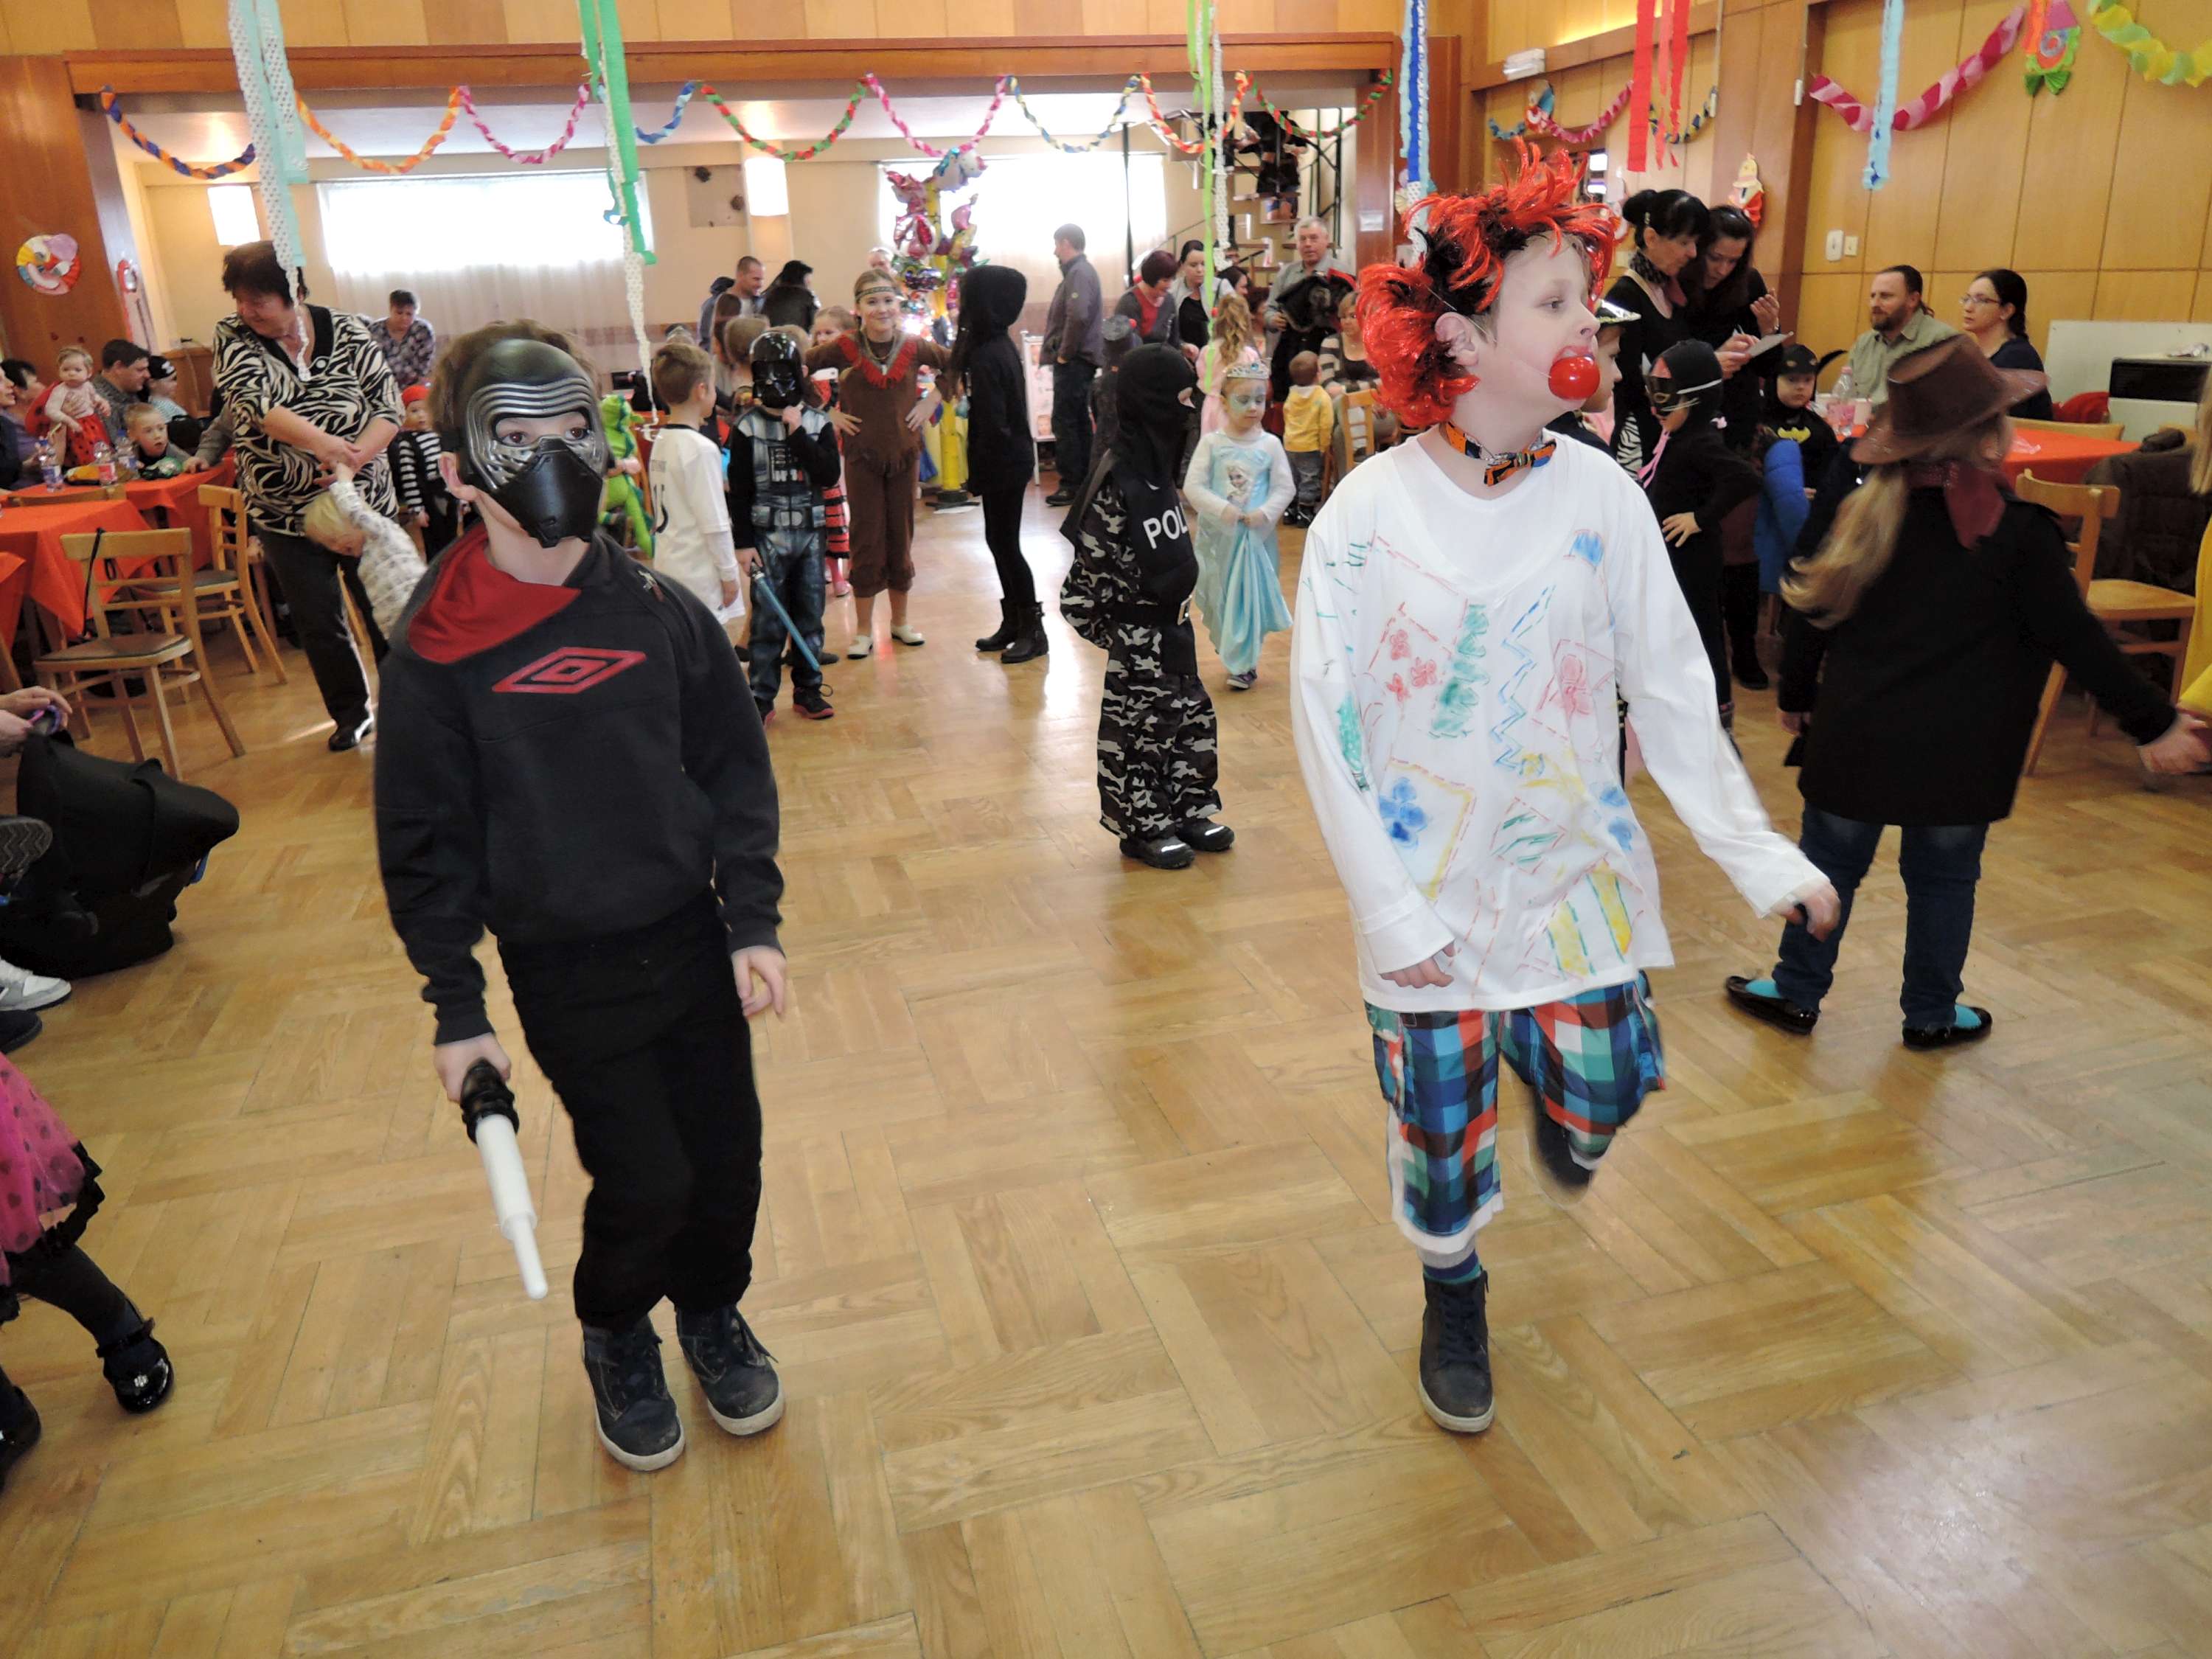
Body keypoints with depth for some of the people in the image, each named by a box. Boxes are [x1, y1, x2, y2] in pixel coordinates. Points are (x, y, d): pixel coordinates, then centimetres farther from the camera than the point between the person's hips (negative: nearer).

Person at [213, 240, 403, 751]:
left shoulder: (346, 331, -7)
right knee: (319, 624, 9)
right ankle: (351, 713, 27)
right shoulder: (232, 338, -6)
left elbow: (388, 406, -9)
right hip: (284, 513, 1)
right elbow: (254, 401, -23)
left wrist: (358, 455, -29)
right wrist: (320, 441, -41)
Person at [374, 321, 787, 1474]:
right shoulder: (437, 654, -10)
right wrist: (456, 1009, -4)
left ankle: (711, 1312, 41)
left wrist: (753, 922, -3)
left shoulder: (660, 611, -3)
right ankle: (616, 1340, 33)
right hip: (565, 973, -3)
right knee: (645, 1182, 1)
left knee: (727, 1157, 11)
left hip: (694, 942, 3)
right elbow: (425, 845, -4)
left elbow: (736, 770, 2)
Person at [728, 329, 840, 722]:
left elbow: (830, 475, -10)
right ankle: (761, 696, 6)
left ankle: (808, 689, 20)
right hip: (766, 538, -2)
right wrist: (743, 542, -7)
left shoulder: (818, 424, 3)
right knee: (768, 620, -2)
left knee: (809, 616, 9)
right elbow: (739, 491, -3)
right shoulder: (746, 428, -3)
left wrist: (798, 435, -14)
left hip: (810, 535, 3)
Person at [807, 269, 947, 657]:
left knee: (901, 537, 11)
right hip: (862, 457, -2)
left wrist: (932, 401, 2)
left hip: (905, 453, 2)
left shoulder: (915, 347, -4)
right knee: (866, 541, 3)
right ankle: (864, 630, 12)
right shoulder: (844, 348, -9)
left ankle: (900, 620, 25)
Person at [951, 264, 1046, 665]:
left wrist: (979, 470, -15)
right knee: (1000, 541, 16)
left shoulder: (987, 356, -22)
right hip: (1011, 457, 9)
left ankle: (1034, 630, 9)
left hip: (1003, 464, -9)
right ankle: (1012, 623, 26)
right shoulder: (1000, 344, 6)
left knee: (1004, 543, 0)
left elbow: (994, 424, -24)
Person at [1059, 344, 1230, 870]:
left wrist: (1181, 599, 13)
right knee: (1138, 725, 3)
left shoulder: (1157, 466, 8)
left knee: (1191, 715, 16)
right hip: (1138, 632, -9)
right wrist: (1108, 622, -15)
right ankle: (1142, 827, 16)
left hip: (1172, 620, 9)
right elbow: (1092, 556, -19)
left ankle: (1188, 811, 30)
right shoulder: (1116, 478, -20)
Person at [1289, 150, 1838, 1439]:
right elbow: (1328, 725, -11)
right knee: (1441, 1127, 11)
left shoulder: (1602, 496, -6)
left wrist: (1757, 853, -2)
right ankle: (1455, 1296, 41)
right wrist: (1385, 909, -13)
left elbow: (1673, 690, 0)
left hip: (1572, 869, 2)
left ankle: (1556, 1088, 48)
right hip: (1430, 886, -2)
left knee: (1602, 1092, 9)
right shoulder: (1369, 513, -14)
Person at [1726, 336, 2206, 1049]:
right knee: (1943, 879, 14)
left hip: (1854, 738, 2)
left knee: (1830, 862, 14)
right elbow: (2078, 641, -11)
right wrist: (2154, 724, -2)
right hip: (1958, 752, -2)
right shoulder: (2018, 532, -12)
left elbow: (1811, 610, 3)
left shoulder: (1868, 508, -3)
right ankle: (1931, 1014, 27)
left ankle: (1796, 992, 24)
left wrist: (1796, 695, 17)